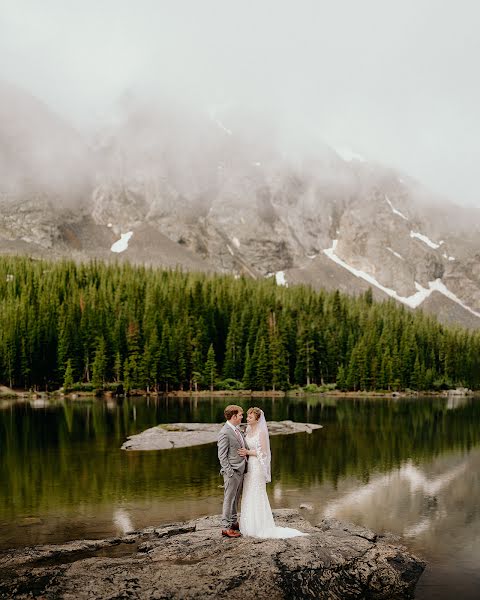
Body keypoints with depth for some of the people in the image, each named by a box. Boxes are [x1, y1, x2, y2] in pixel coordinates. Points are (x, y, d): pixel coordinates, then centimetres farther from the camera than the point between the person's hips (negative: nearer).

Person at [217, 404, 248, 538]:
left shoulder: (237, 430, 12)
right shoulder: (225, 433, -17)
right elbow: (222, 456, -17)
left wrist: (245, 452, 2)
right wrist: (230, 472, -19)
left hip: (240, 470, 9)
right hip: (232, 471, -9)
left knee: (236, 498, 17)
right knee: (229, 499, -1)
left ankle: (234, 522, 28)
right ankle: (226, 528, 6)